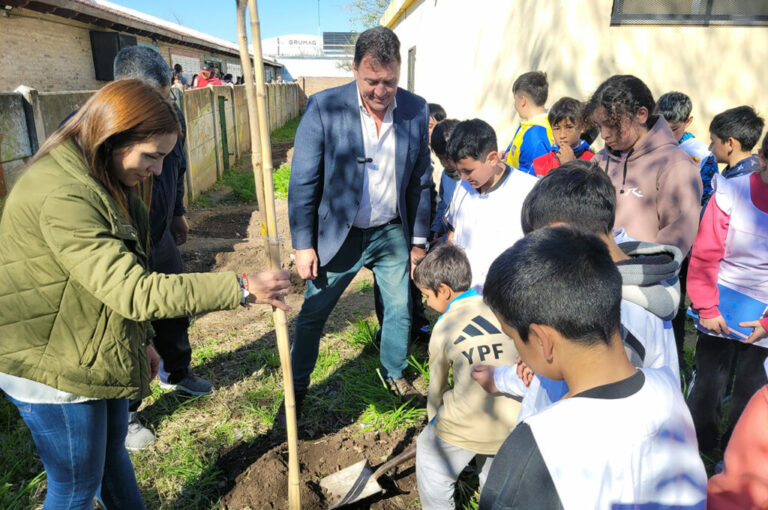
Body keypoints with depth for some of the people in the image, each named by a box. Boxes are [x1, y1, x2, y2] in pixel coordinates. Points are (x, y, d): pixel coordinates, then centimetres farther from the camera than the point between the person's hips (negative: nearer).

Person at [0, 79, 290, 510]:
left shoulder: (102, 181, 3)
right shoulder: (62, 197, -30)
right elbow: (134, 290, -35)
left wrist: (141, 340, 15)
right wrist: (241, 289, -34)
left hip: (101, 356, 9)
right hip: (54, 372, -9)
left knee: (113, 450, 26)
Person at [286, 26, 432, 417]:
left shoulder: (415, 109, -5)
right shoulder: (324, 107, -15)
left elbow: (420, 182, 3)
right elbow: (303, 182, -11)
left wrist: (419, 241, 6)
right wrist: (302, 244, -10)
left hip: (392, 234, 3)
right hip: (338, 235, -2)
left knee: (400, 311, 15)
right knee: (313, 313, 10)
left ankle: (395, 373, 42)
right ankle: (297, 388, 32)